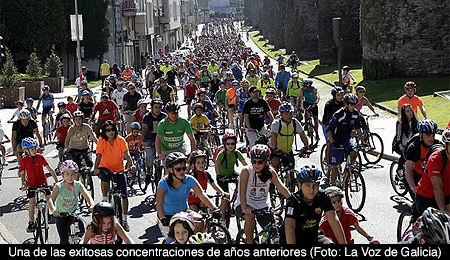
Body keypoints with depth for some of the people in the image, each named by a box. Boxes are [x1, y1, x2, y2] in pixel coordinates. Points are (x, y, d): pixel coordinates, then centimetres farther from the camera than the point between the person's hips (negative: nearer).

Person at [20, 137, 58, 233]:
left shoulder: (40, 157, -7)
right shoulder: (24, 160, -6)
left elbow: (49, 168, -5)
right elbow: (23, 173, 3)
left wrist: (56, 180, -9)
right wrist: (24, 184, -11)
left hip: (42, 182, 0)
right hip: (32, 184, 0)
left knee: (49, 198, -8)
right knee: (32, 202, -7)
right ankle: (31, 223, 5)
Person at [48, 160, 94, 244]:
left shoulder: (78, 185, -16)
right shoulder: (58, 187, -21)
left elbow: (87, 195, -28)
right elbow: (50, 199, -32)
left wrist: (92, 205, -48)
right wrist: (53, 210, -53)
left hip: (74, 211, 1)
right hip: (61, 214, -1)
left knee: (80, 223, -28)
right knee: (64, 240, -7)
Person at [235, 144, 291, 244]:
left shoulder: (270, 172, -8)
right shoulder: (246, 171, -18)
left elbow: (282, 189, -12)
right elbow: (242, 192, -27)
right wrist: (244, 208, -43)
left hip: (262, 206, 3)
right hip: (246, 205, -3)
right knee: (250, 216, -36)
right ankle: (249, 242, -17)